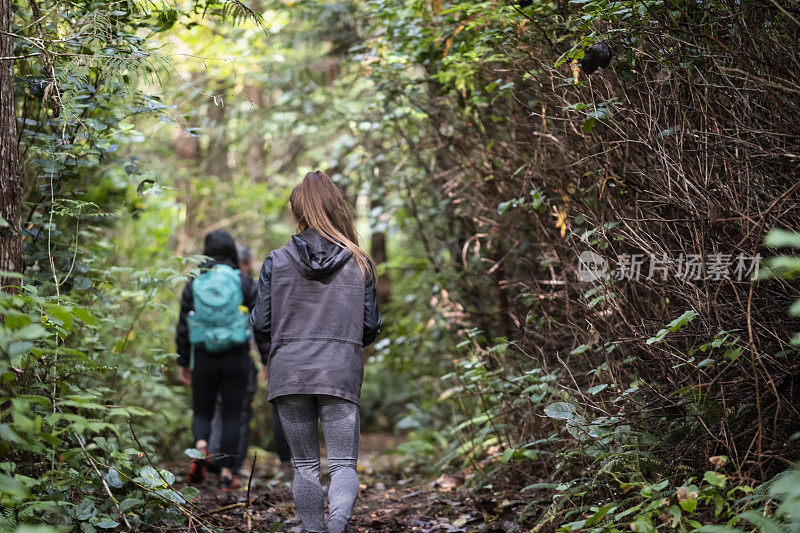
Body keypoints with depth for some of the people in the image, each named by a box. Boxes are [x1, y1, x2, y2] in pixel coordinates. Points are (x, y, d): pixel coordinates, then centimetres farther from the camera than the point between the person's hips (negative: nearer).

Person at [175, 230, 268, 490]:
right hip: (237, 358, -1)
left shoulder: (193, 283, 1)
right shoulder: (244, 282, -2)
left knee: (201, 411, 16)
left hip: (204, 359, 1)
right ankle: (226, 474, 7)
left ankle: (201, 447, -14)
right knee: (232, 416, 8)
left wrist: (183, 363, 11)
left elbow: (183, 326, 3)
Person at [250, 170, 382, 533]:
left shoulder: (276, 262, 0)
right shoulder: (359, 263, 2)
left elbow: (260, 325, 0)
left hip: (289, 372, 1)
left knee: (305, 466, 12)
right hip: (341, 373, 0)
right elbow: (371, 326, 4)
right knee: (344, 464, 0)